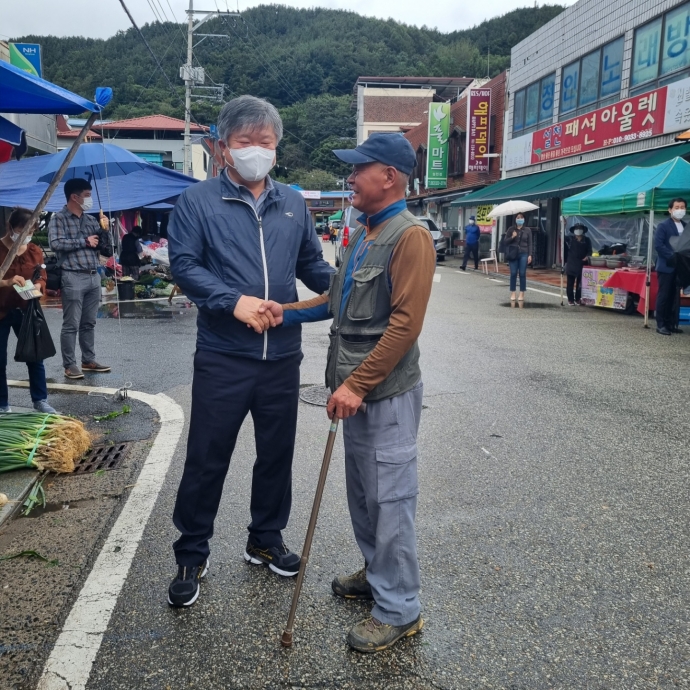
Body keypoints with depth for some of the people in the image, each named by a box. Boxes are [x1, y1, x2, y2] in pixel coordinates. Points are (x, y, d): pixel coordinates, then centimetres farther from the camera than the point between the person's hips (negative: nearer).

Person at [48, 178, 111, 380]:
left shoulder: (90, 219, 15)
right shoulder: (59, 218, -3)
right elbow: (55, 243, -17)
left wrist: (105, 229, -2)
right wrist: (84, 241, -12)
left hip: (94, 277, 6)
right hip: (73, 278, -6)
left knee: (89, 323, 13)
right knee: (71, 325, -2)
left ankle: (89, 361, 21)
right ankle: (69, 365, 4)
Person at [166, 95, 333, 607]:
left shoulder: (294, 203, 11)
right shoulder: (199, 201, -1)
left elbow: (313, 264, 14)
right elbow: (183, 264, -8)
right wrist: (234, 301, -21)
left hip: (282, 356, 4)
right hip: (222, 358, -4)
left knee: (277, 453, 15)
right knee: (207, 459, 4)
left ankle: (266, 540, 35)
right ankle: (191, 556, 23)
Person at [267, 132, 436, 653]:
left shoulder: (410, 237, -16)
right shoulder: (362, 235, 13)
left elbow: (406, 323, -22)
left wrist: (358, 384, -23)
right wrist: (285, 313, 6)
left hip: (388, 393, -9)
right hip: (357, 389, 9)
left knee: (390, 498, 0)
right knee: (362, 490, 19)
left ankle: (399, 610, 15)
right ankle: (377, 573, 38)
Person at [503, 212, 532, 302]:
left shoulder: (527, 230, 6)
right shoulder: (511, 229, 6)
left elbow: (529, 244, 5)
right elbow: (505, 241, 5)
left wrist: (530, 255, -3)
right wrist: (512, 237, -11)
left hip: (523, 254, 0)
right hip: (513, 254, 0)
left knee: (522, 274, -1)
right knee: (513, 274, 0)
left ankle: (522, 294, 6)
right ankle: (512, 293, 7)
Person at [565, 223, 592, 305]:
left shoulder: (587, 240, 7)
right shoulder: (570, 239, 4)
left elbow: (589, 250, 7)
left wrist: (587, 256, -14)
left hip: (581, 264, 1)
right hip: (571, 264, -1)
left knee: (580, 283, 6)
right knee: (570, 283, 1)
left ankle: (578, 299, 16)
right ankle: (570, 299, 8)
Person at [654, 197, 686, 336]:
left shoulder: (686, 227, 14)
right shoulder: (663, 226, -5)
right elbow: (658, 245, -15)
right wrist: (673, 257, -20)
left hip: (680, 267, 6)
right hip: (666, 267, -6)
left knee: (675, 296, 8)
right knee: (664, 296, -3)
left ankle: (672, 323, 14)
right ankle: (661, 325, 1)